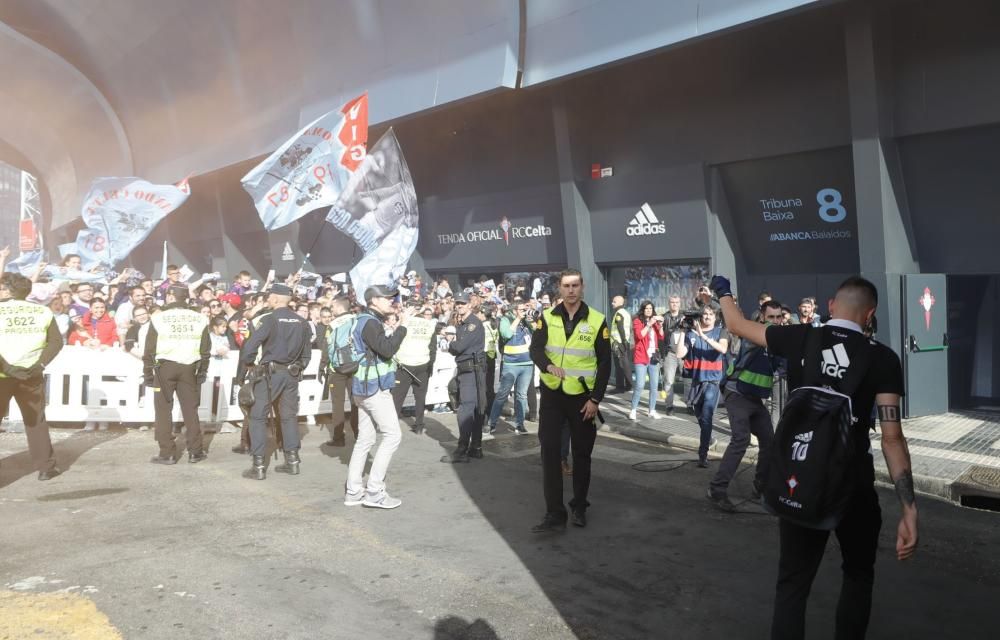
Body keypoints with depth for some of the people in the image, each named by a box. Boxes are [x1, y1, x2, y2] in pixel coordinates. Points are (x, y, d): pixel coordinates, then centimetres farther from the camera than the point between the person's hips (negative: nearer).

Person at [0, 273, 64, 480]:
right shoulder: (42, 311, 5)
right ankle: (46, 466, 16)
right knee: (36, 420, 15)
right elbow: (56, 341, 1)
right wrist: (40, 364, -3)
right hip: (31, 373, 3)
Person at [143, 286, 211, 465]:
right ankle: (195, 451, 13)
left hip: (165, 366, -3)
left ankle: (167, 453, 6)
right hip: (189, 367, 3)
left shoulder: (159, 318, -6)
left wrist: (147, 373, 3)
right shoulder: (200, 319, 4)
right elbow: (205, 349, 7)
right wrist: (202, 371, 15)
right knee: (190, 410, 10)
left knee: (163, 410, 5)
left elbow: (150, 350, -4)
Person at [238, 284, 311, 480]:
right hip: (292, 374, 6)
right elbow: (307, 353, 11)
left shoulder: (270, 319, -12)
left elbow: (250, 346, -19)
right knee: (289, 416, 14)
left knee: (258, 417, 3)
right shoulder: (301, 322, 7)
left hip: (269, 373, -5)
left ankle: (259, 466, 1)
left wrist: (248, 365, -2)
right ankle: (292, 461, 15)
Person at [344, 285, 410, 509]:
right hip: (374, 387, -10)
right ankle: (374, 491, -7)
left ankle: (353, 491, 13)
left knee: (365, 439, 11)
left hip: (366, 387, 10)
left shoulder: (367, 321, 16)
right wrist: (403, 324, -21)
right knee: (392, 435, -7)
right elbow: (388, 349, -25)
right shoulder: (370, 323, -14)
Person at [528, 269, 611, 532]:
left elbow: (605, 363, -2)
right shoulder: (547, 317, 1)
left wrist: (595, 399, -8)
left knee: (582, 453, 10)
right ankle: (554, 514, 0)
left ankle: (579, 507, 28)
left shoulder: (597, 321, -2)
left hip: (582, 395, 0)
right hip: (552, 393, 1)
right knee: (550, 452, -5)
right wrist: (549, 366, -30)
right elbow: (535, 349, -7)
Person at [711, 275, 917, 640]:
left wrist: (723, 292, 33)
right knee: (858, 574, 23)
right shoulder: (882, 358, -9)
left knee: (793, 583, 9)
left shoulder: (798, 339, -3)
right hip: (853, 486, -1)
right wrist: (909, 510, -14)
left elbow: (738, 326, 13)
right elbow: (891, 437, -15)